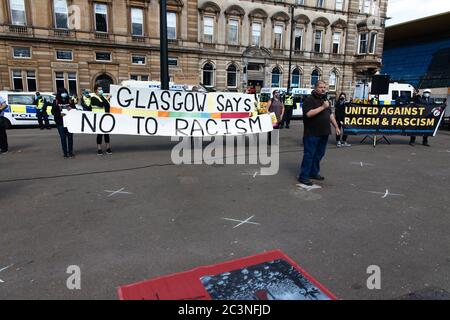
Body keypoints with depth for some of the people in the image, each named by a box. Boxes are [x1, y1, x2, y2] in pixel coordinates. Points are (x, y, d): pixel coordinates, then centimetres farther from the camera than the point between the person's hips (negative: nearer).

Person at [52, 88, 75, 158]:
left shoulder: (70, 101, 4)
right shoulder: (56, 102, 1)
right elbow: (53, 111, -2)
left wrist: (71, 109, -17)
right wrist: (60, 114, -20)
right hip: (60, 123, -1)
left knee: (70, 137, 5)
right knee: (63, 138, 3)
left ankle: (70, 152, 16)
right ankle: (65, 153, 10)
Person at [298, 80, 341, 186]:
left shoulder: (326, 100, 17)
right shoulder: (310, 100, -9)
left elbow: (330, 114, 24)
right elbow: (308, 114, -23)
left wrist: (336, 127, 22)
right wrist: (322, 107, -22)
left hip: (324, 133, 8)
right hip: (312, 133, -8)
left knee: (319, 154, 14)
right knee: (309, 154, -5)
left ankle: (314, 172, 27)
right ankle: (303, 176, 2)